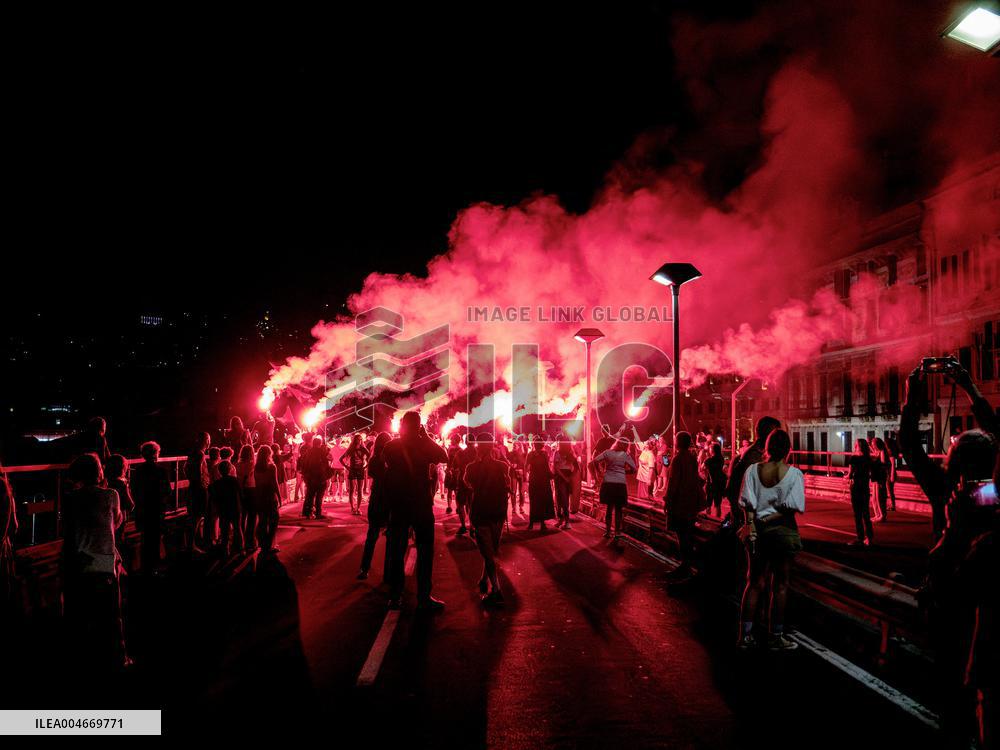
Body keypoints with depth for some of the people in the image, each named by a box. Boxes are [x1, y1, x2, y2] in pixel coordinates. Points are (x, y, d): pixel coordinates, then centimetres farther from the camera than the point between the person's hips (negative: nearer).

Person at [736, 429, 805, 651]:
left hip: (757, 530, 3)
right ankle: (776, 637, 17)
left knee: (755, 583, 12)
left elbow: (748, 504, -8)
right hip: (783, 530, -3)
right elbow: (794, 507, -13)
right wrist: (773, 516, -6)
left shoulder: (753, 470, -4)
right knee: (780, 586, 9)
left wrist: (751, 525, -6)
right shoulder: (794, 474, -10)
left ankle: (746, 635, 14)